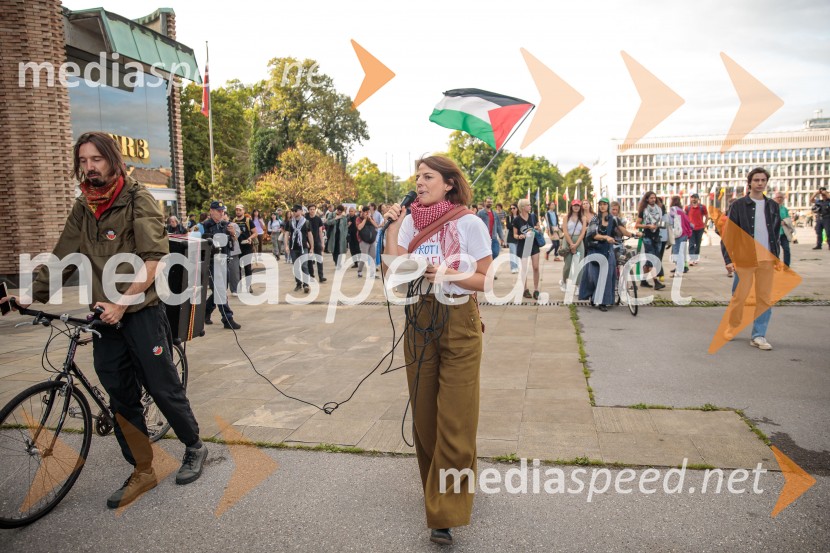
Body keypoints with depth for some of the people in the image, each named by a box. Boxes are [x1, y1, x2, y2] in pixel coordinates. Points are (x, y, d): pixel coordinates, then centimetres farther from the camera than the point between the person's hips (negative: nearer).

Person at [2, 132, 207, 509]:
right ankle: (142, 471, 23)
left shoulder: (137, 199, -9)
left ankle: (194, 448, 26)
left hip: (142, 314, -5)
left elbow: (155, 259, -18)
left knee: (163, 389, 2)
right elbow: (61, 260, 12)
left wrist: (122, 302, -24)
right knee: (121, 398, 10)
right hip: (103, 318, 6)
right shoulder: (83, 208, 9)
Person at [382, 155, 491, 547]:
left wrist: (447, 274, -20)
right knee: (424, 415, 13)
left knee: (455, 420, -2)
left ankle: (444, 514, 11)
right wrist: (392, 226, -6)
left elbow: (487, 280, -6)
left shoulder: (469, 224, -8)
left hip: (460, 324, -4)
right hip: (419, 323, 5)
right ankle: (436, 492, 36)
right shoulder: (410, 221, 5)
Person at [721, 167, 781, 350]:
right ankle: (732, 328, 19)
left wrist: (776, 257, 12)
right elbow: (728, 234, -5)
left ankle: (758, 336, 9)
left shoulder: (773, 206, 12)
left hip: (766, 260, 4)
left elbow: (776, 233, 17)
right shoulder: (739, 205, -2)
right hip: (744, 259, -4)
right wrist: (728, 259, -11)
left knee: (765, 299, 3)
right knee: (739, 297, 0)